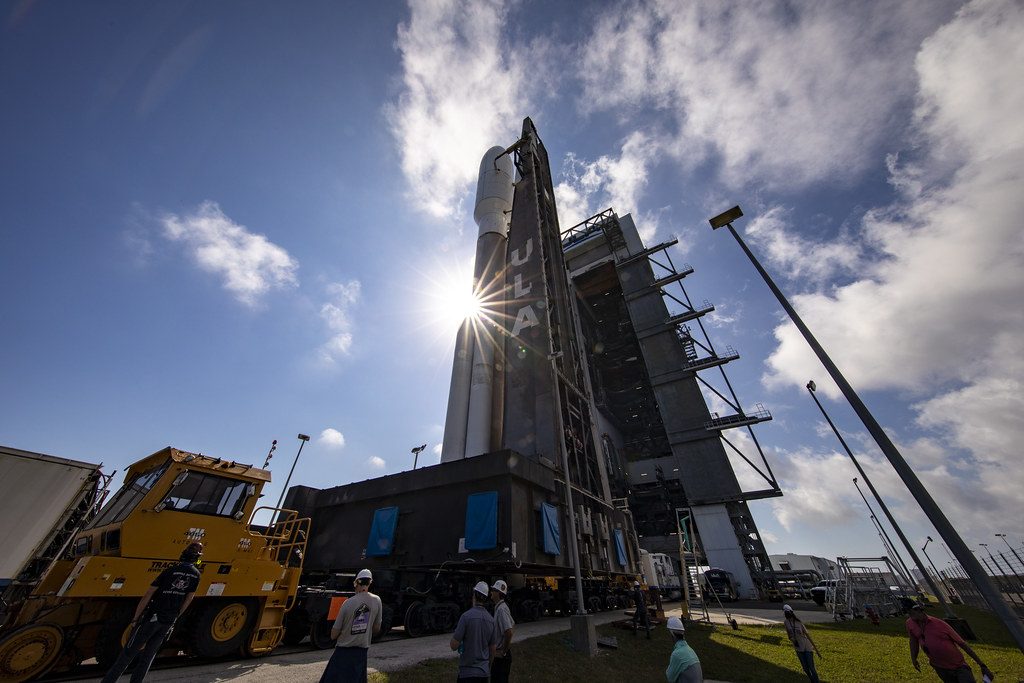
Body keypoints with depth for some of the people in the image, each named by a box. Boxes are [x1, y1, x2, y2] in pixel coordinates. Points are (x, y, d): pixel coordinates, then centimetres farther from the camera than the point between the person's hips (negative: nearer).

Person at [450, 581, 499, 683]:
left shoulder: (466, 616, -18)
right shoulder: (491, 619, -2)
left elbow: (454, 646, -15)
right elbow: (493, 649, 7)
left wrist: (451, 639, 7)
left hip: (467, 672, -4)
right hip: (484, 671, 4)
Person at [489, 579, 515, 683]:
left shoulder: (501, 609, -23)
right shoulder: (499, 607, 8)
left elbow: (509, 632, -32)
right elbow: (513, 626, 20)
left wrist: (503, 652, -20)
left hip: (501, 657, -9)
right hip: (498, 655, 9)